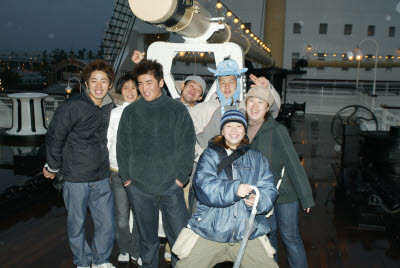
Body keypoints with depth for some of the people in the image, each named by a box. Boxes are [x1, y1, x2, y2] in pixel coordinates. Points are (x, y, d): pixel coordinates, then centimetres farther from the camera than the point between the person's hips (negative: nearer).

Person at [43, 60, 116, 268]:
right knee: (76, 224, 10)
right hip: (76, 178, -4)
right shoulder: (71, 106, -12)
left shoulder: (110, 108, 3)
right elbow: (54, 138, -4)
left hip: (102, 179, 4)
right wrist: (53, 169, 4)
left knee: (107, 223, 8)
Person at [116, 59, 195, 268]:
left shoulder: (177, 110, 3)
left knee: (179, 235, 1)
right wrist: (127, 178, 2)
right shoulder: (130, 112, 7)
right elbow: (122, 148, 9)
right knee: (147, 238, 13)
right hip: (139, 188, 2)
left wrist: (181, 177, -6)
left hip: (171, 186, -1)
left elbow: (187, 146, 1)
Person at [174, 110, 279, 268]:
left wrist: (258, 200, -18)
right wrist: (234, 189, -25)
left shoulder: (257, 159, 14)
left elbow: (269, 190, 4)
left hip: (247, 233, 2)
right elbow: (204, 185, -11)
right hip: (208, 231, -1)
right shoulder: (210, 155, 5)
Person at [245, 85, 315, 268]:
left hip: (284, 193, -5)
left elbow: (293, 164, -18)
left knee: (290, 237, 2)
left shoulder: (277, 131, -19)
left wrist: (306, 197, -15)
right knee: (267, 235, 17)